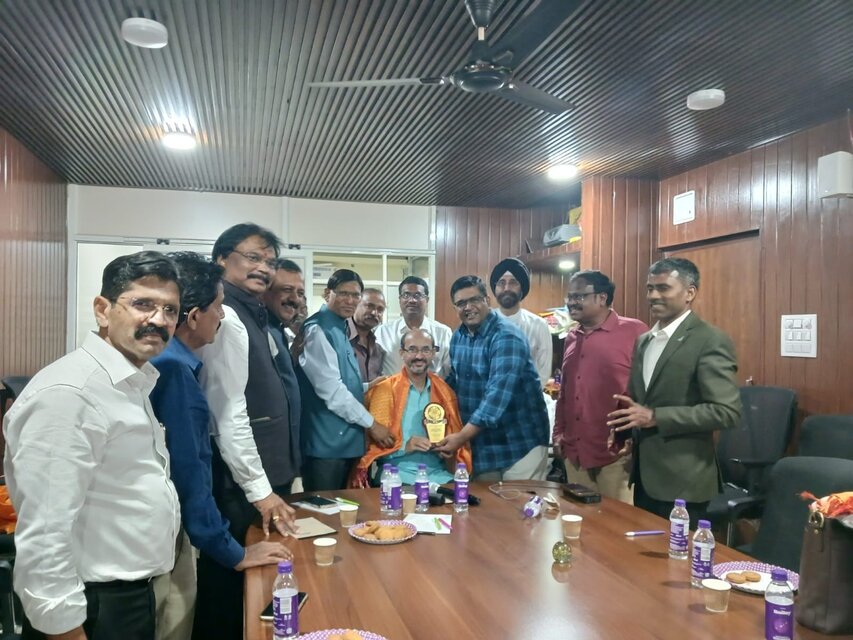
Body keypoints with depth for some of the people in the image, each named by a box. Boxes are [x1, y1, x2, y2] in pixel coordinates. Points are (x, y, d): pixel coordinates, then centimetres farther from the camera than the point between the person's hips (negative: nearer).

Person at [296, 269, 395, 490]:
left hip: (346, 438, 9)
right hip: (326, 442, -9)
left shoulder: (340, 330, 13)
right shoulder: (318, 330, -15)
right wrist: (370, 423, -14)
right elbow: (330, 389, -20)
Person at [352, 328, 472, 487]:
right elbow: (374, 443, 0)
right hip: (398, 473, -2)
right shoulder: (384, 390, 1)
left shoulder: (445, 391, 12)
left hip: (438, 474, 3)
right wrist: (404, 446, -16)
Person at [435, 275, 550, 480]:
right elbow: (454, 382, 14)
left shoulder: (506, 337, -20)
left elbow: (498, 393, -29)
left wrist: (462, 436, -32)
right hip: (481, 444, 7)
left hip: (520, 444, -7)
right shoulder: (458, 337, 4)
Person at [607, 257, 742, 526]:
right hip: (644, 475, 7)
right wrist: (629, 432, 1)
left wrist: (654, 417, -22)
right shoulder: (643, 340, 11)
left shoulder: (711, 341, -13)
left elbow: (727, 411, -19)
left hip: (682, 480, -7)